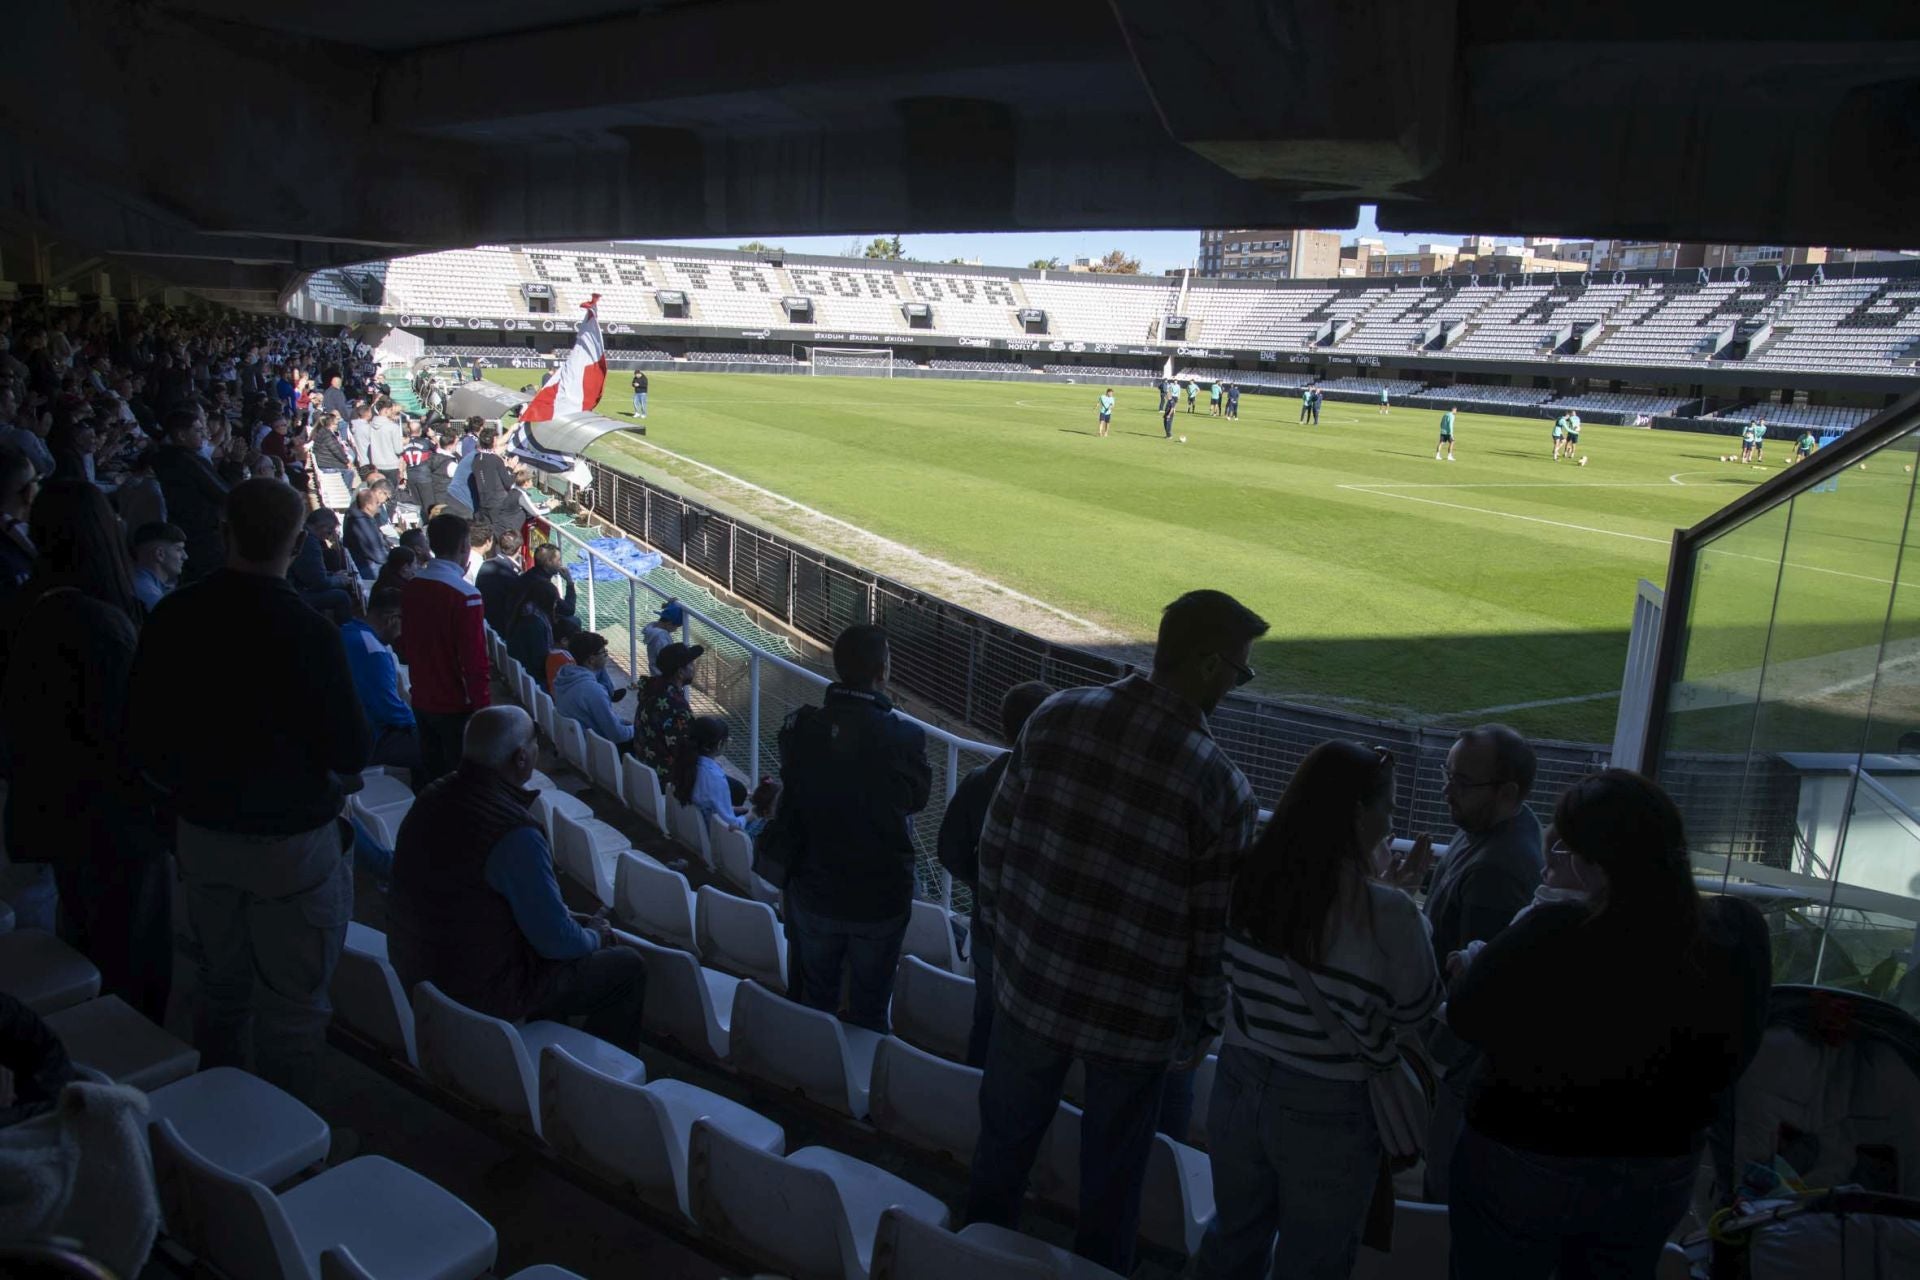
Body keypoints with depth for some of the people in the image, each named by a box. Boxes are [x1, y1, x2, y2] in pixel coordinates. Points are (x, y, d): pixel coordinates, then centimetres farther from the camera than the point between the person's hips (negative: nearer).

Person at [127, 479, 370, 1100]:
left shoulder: (172, 617, -6)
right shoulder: (306, 631, -23)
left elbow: (142, 737, 5)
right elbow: (350, 754, -18)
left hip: (201, 834, 6)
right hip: (291, 844, -6)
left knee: (221, 988, 24)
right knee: (291, 1008, 9)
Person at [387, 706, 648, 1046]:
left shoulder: (434, 797, -1)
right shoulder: (515, 830, -30)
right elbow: (555, 939, -22)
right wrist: (594, 936, 1)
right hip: (479, 993, -9)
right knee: (628, 967, 2)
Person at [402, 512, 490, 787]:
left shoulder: (411, 587, 1)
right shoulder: (464, 594, -20)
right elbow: (476, 660, -20)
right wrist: (482, 708, -13)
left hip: (422, 700, 7)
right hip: (457, 705, -7)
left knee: (428, 774, 18)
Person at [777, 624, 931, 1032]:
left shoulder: (799, 727, -15)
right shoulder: (904, 737, -23)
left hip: (814, 894, 3)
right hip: (882, 898, -2)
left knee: (814, 1002, 23)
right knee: (869, 1012, 17)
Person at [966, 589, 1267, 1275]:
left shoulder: (1059, 715, -10)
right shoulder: (1221, 785, -19)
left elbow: (996, 838, -2)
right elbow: (1217, 926, -12)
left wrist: (998, 923, 14)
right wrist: (1202, 1021, 4)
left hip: (1030, 978, 4)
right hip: (1135, 1013, -3)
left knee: (1005, 1138, 25)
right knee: (1112, 1169, 20)